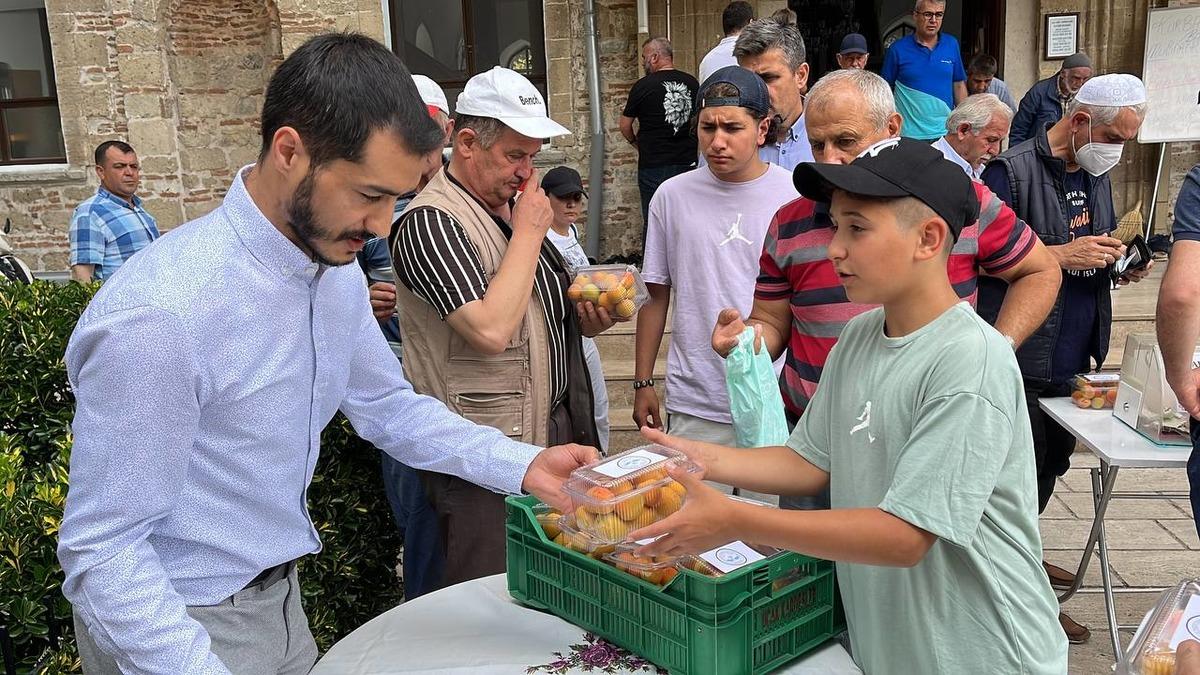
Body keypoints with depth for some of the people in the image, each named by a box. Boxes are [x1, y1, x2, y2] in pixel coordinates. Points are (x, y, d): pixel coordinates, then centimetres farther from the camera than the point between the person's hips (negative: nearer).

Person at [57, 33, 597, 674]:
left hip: (280, 598, 7)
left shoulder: (336, 270, -5)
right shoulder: (158, 315, -30)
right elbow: (101, 550, -23)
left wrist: (523, 465, -7)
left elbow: (389, 405, 6)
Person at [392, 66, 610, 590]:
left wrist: (587, 316, 1)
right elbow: (490, 330, -28)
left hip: (552, 434, 9)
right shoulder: (431, 222, -17)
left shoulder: (512, 206, 12)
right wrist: (529, 231, -18)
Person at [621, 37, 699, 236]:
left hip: (653, 165, -4)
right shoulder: (692, 83, 5)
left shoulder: (642, 87, -8)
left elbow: (625, 126, 2)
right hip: (688, 162, 4)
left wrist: (636, 142, 20)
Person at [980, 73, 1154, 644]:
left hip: (1074, 356, 9)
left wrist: (1120, 264, 2)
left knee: (1052, 459, 20)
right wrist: (1062, 256, -23)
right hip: (1021, 358, -8)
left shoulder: (1096, 175, 14)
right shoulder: (1013, 170, -13)